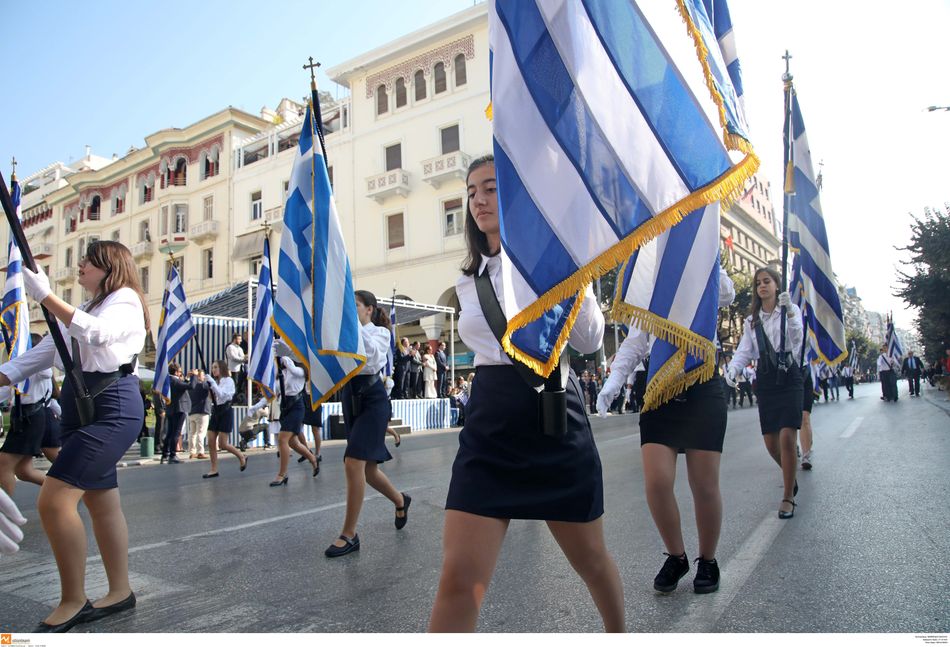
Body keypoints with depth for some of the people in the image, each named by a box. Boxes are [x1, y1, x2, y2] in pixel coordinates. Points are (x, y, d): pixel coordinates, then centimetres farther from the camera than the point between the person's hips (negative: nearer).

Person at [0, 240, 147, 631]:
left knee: (54, 500, -16)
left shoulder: (125, 300, -3)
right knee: (102, 503, 11)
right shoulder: (86, 310, 25)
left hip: (112, 408, -9)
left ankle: (72, 600, -4)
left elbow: (95, 333, -24)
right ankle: (120, 591, 20)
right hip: (82, 407, 9)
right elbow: (47, 349, 16)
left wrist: (44, 296, -25)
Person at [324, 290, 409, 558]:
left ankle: (349, 535, -6)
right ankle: (400, 500, 40)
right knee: (367, 468, 12)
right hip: (350, 399, 7)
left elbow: (371, 353, -24)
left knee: (353, 463, -17)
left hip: (372, 400, -7)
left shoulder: (380, 332, -2)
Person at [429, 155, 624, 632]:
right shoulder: (469, 280, 11)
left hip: (555, 421, -3)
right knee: (458, 579, -8)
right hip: (487, 429, 3)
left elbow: (589, 340, -15)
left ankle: (619, 634, 47)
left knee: (591, 560, 16)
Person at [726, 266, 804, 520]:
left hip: (788, 376, -4)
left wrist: (790, 312, -29)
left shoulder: (791, 310, 2)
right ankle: (790, 476, 35)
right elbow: (744, 350, 3)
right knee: (771, 442, 5)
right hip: (764, 379, 4)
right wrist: (732, 368, -17)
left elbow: (796, 341, -15)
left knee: (787, 437, -14)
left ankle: (788, 497, 0)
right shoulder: (751, 321, 14)